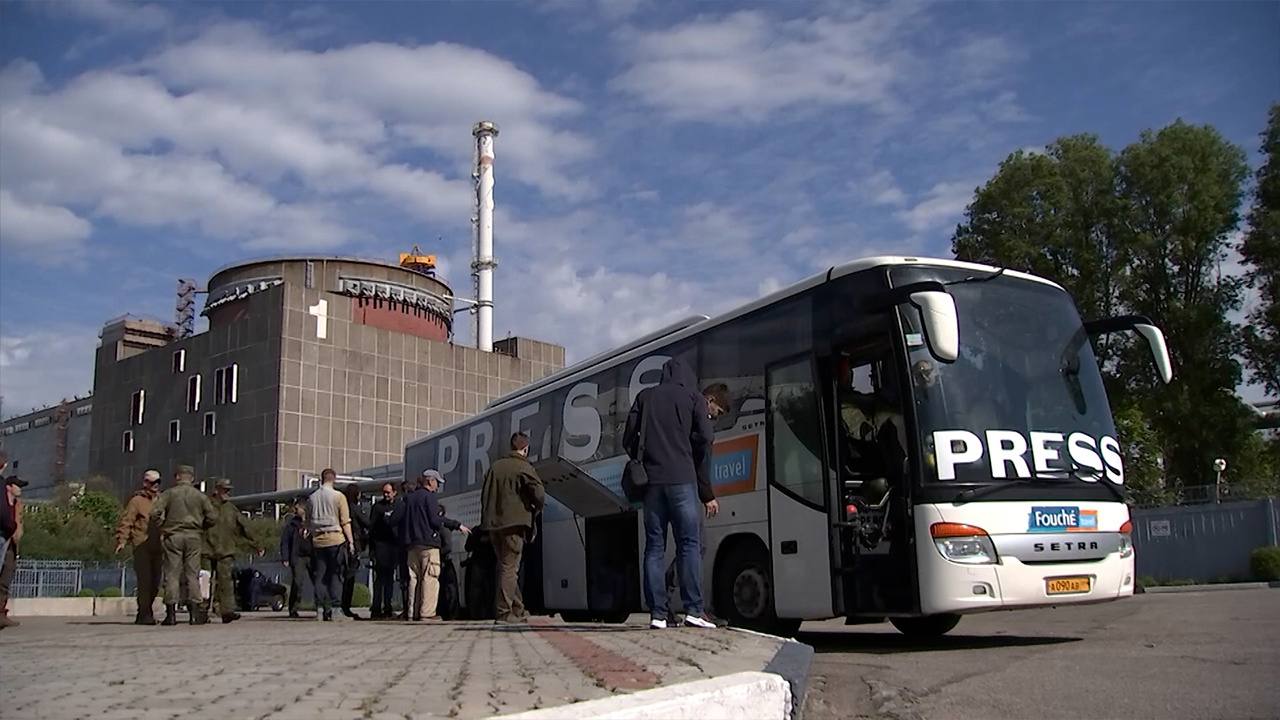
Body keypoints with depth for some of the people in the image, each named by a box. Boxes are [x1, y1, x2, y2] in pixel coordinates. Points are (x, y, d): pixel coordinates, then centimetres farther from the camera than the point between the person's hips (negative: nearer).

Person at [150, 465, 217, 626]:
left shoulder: (169, 494, 2)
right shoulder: (200, 496, 7)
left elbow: (155, 513, -10)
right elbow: (212, 517, 4)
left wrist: (162, 527, 4)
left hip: (173, 536, -1)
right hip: (194, 537, 1)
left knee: (172, 574, 2)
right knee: (192, 574, 4)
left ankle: (171, 613, -1)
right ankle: (195, 611, -2)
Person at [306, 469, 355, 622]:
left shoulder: (311, 498, 10)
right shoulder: (338, 496, -3)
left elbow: (308, 523, 13)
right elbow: (345, 522, -5)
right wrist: (350, 541, -1)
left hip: (317, 540, 3)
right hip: (336, 540, -3)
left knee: (319, 576, 6)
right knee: (335, 575, 1)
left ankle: (320, 607, -1)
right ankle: (329, 608, -5)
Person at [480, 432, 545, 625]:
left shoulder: (495, 466, 13)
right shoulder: (524, 468, -6)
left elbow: (484, 495, 15)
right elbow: (540, 495, -14)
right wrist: (534, 511, 6)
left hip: (493, 523, 6)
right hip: (514, 523, -6)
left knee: (505, 567, 14)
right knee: (509, 568, -2)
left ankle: (518, 610, 20)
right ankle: (503, 613, -5)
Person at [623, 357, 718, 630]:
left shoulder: (645, 397, 16)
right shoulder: (693, 397, 8)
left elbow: (629, 438, 11)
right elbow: (705, 438, -2)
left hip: (652, 481, 3)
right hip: (682, 480, -3)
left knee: (654, 547, 5)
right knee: (690, 544, -1)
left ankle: (657, 613, 1)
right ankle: (694, 610, -7)